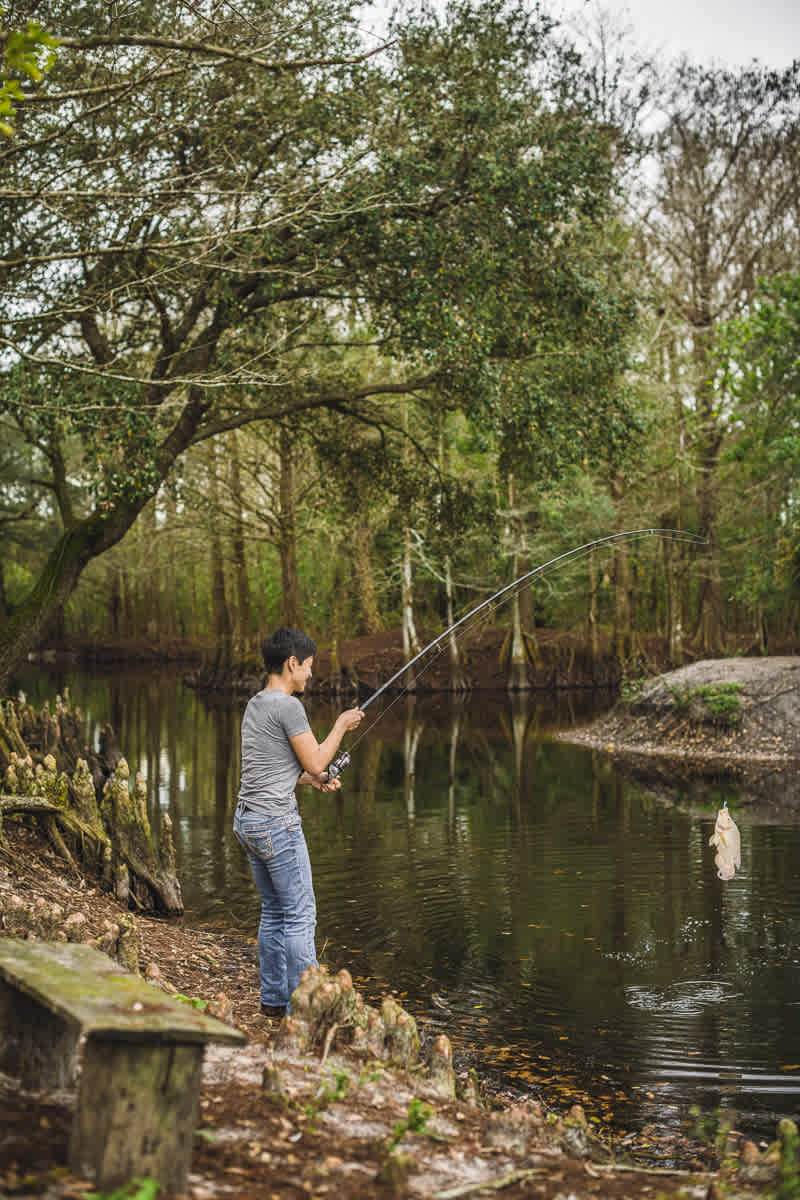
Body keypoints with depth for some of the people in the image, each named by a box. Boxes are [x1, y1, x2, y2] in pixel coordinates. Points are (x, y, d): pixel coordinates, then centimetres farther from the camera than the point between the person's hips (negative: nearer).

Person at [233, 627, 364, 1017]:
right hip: (276, 823, -9)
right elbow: (315, 761, -10)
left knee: (274, 911, 16)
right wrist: (341, 725, 2)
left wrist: (313, 780, 14)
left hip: (248, 820, 9)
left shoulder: (255, 705, 14)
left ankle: (273, 998, 22)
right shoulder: (288, 706, -15)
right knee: (300, 914, -2)